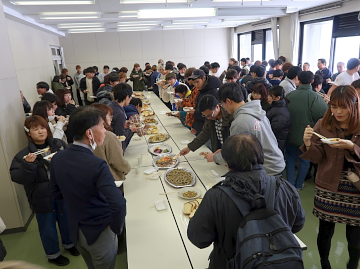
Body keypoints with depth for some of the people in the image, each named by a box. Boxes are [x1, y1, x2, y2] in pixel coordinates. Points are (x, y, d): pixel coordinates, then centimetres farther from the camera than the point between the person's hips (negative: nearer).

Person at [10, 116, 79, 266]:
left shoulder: (59, 145, -7)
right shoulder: (24, 155, -10)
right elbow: (17, 178, -13)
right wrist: (27, 165, -29)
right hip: (42, 198, -2)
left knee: (66, 220, 21)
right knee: (48, 226, 16)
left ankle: (69, 243, 49)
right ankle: (53, 254, 41)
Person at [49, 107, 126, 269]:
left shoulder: (57, 159, -10)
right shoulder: (97, 166, -31)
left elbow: (56, 194, 3)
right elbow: (118, 204, -37)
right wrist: (116, 227, -19)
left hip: (75, 230, 6)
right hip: (99, 233, -6)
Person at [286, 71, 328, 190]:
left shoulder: (289, 95, -7)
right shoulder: (316, 97, -19)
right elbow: (323, 116, -19)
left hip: (290, 135, 3)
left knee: (290, 159, 18)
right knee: (305, 161, 16)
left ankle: (290, 184, 22)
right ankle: (298, 185, 26)